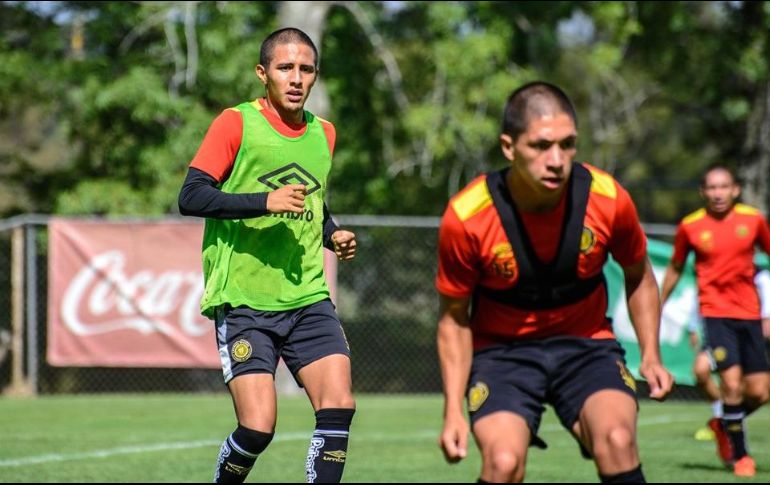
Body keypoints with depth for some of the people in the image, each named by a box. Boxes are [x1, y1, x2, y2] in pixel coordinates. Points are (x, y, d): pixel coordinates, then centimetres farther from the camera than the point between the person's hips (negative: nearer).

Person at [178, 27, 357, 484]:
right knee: (259, 426, -13)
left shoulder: (324, 133, 14)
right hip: (243, 302, -5)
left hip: (308, 297, 5)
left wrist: (335, 236, 9)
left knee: (339, 405, -12)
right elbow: (191, 197, -13)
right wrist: (264, 201, -23)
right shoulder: (236, 124, -5)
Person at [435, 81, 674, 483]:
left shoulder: (608, 199, -15)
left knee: (618, 441, -26)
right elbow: (454, 318, -5)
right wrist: (453, 411, -10)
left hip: (586, 344, 1)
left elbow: (638, 276, 8)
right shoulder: (466, 216, -20)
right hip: (501, 349, -1)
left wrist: (650, 355, -1)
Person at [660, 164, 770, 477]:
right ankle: (739, 455, 0)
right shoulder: (690, 226, -2)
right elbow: (675, 269, 12)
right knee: (732, 383, -17)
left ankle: (725, 426, 30)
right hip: (715, 313, -3)